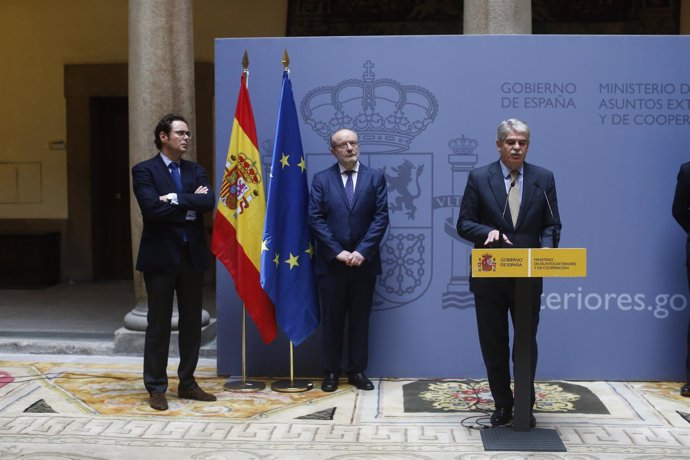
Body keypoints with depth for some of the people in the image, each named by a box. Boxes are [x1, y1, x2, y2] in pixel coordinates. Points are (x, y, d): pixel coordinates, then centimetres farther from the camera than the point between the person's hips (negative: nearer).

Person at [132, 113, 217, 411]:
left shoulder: (195, 171, 11)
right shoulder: (144, 171, -3)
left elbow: (208, 202, -7)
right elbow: (152, 208, -19)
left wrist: (175, 200, -17)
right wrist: (189, 205, -10)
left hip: (192, 255, 5)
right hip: (161, 256, -5)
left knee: (192, 323, 10)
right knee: (159, 325, 3)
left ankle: (187, 383, 22)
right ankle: (156, 387, 13)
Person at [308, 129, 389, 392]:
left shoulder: (375, 178, 5)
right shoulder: (321, 180, 3)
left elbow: (381, 217, -3)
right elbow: (315, 219, -4)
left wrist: (362, 251, -13)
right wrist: (338, 252, -12)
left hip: (364, 262, 1)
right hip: (331, 262, -1)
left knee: (360, 319, 8)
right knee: (331, 320, 6)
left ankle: (358, 371, 18)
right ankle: (331, 372, 16)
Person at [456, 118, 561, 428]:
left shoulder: (544, 178, 3)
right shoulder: (479, 178, -1)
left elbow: (552, 225, 4)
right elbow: (464, 223, -2)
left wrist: (545, 250, -16)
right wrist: (488, 232, -21)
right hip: (490, 276, -1)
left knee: (527, 343, 10)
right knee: (493, 344, 8)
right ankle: (502, 405, 24)